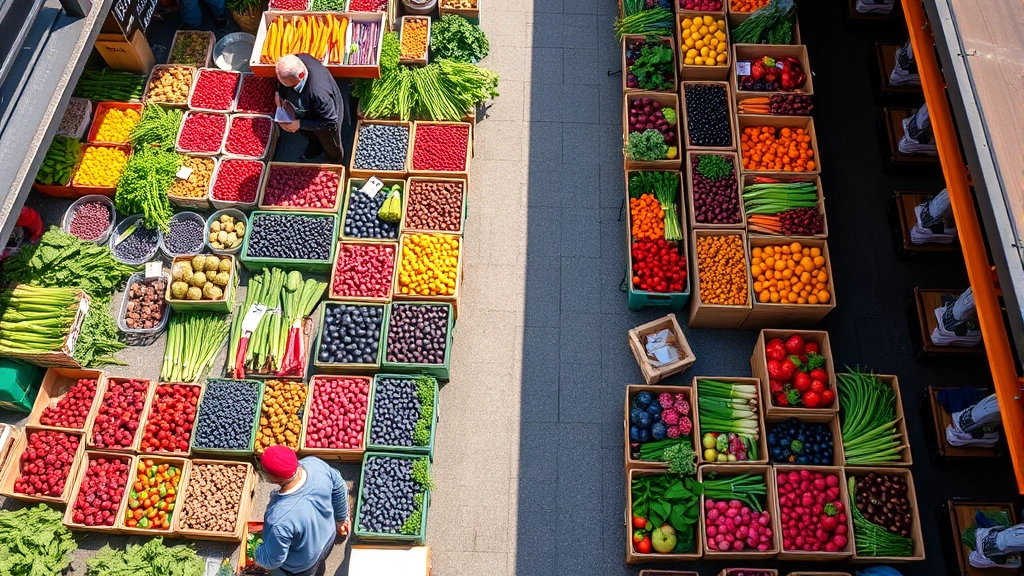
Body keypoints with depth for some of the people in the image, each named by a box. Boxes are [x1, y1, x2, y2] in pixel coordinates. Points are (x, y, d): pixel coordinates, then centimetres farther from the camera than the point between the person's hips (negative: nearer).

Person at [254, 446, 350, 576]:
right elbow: (339, 488, -10)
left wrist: (254, 553, -4)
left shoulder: (280, 519, -46)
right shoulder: (315, 464, -31)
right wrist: (341, 518, 9)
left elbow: (272, 560, -27)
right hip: (327, 538, 5)